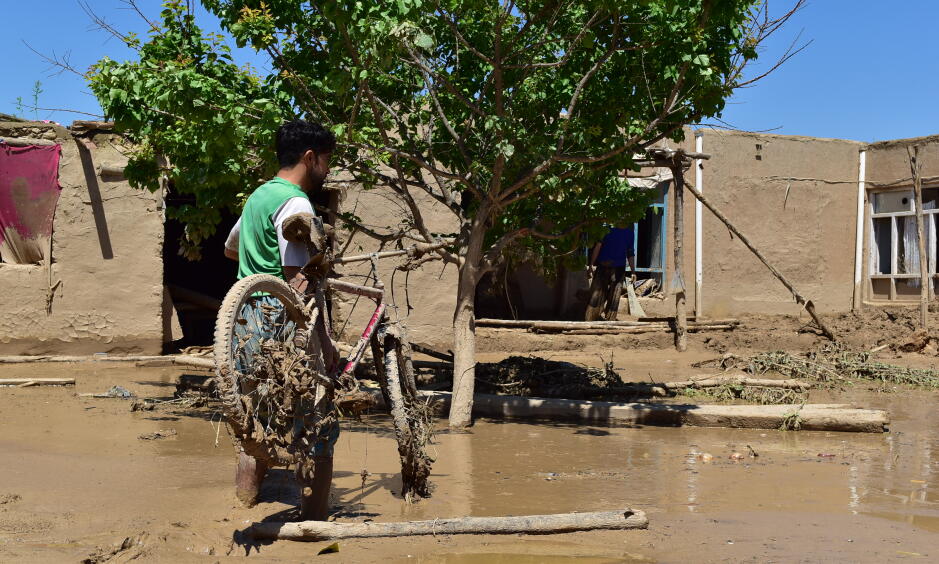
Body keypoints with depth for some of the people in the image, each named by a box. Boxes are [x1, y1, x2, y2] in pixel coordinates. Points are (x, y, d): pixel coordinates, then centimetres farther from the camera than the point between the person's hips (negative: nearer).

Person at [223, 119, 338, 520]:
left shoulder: (258, 195, 15)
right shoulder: (295, 204, -15)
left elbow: (230, 249, 32)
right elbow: (297, 281, -21)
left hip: (252, 321, 10)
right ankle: (315, 525, 1)